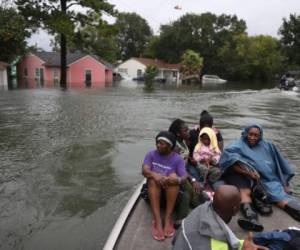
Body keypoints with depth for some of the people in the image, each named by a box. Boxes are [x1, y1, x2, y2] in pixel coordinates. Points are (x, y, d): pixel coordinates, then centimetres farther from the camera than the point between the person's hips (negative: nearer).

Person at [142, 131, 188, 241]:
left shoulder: (177, 159, -3)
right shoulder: (151, 154, 0)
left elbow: (184, 176, -16)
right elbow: (145, 170, -17)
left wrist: (177, 180, -40)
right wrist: (154, 175, -39)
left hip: (171, 189, -1)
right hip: (154, 188, 1)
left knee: (174, 176, -30)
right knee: (153, 178, -31)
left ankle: (168, 218, -31)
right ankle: (157, 220, -38)